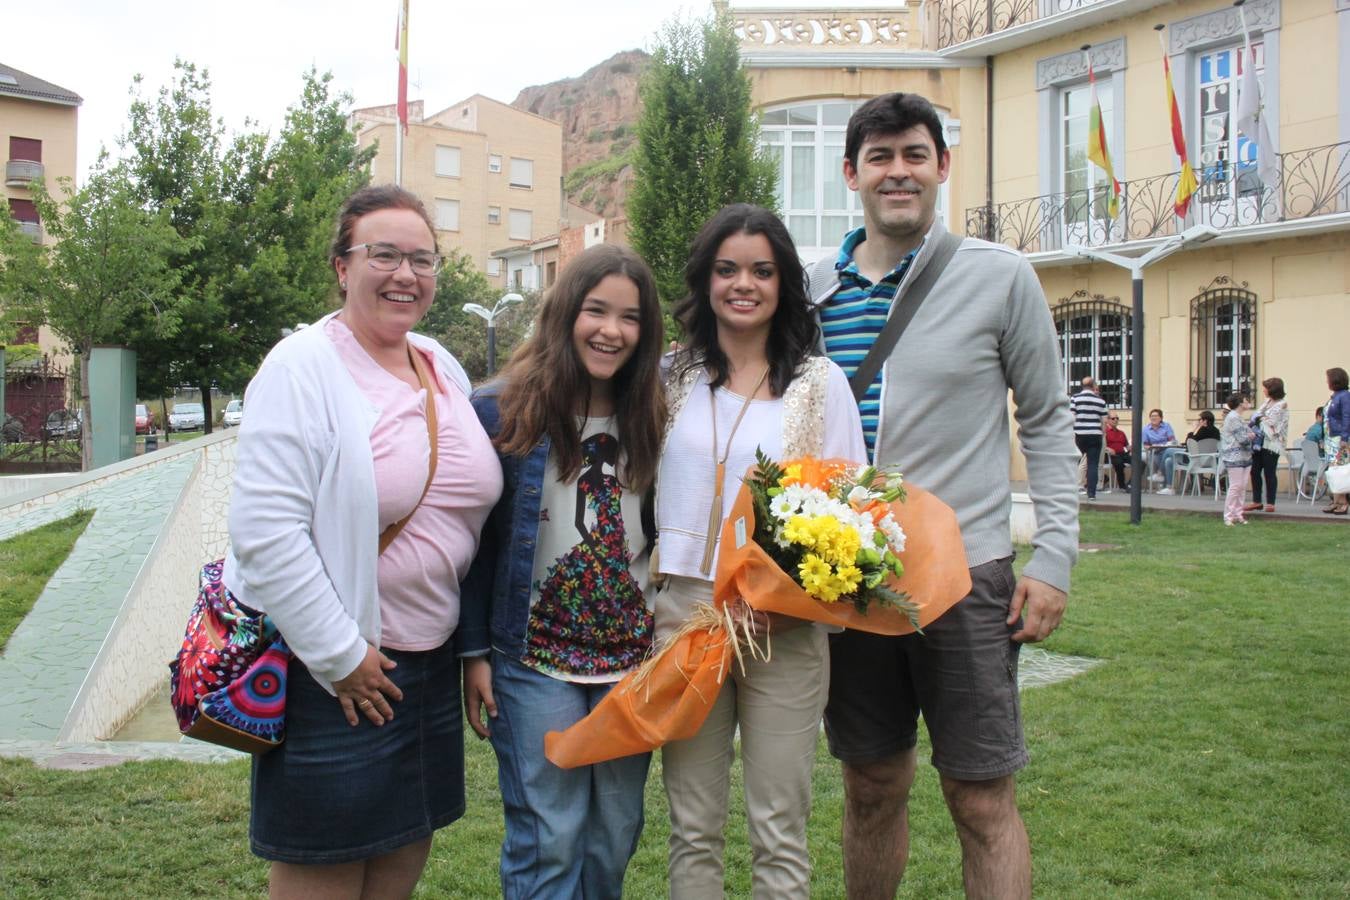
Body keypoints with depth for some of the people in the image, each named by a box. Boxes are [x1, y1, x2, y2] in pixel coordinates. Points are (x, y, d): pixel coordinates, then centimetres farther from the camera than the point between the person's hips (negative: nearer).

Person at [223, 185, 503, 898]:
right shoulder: (305, 368, -13)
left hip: (432, 661, 7)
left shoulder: (444, 369, 9)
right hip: (333, 671, -7)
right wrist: (340, 658, -17)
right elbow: (264, 531, -21)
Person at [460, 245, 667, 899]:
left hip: (632, 654, 4)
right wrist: (473, 653, -7)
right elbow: (471, 541, -5)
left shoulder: (651, 419, 4)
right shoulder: (500, 412, -7)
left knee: (616, 833, 13)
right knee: (550, 838, 1)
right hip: (535, 657, -4)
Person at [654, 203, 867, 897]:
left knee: (779, 837, 5)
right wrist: (646, 595, 4)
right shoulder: (673, 379, 8)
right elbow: (646, 494, 14)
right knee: (692, 831, 10)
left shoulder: (820, 382, 2)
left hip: (783, 628, -2)